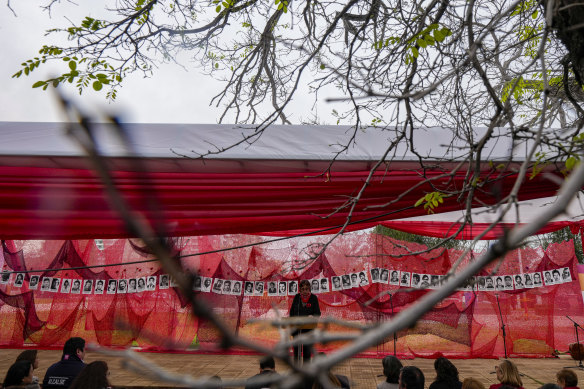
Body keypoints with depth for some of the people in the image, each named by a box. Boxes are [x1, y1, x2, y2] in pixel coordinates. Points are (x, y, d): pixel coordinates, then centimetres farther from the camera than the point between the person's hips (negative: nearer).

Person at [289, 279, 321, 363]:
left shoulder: (313, 298, -3)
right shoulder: (297, 297, 3)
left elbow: (318, 313, -4)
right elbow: (291, 312, 8)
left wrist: (312, 316, -25)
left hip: (309, 328, -2)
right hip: (296, 327, 2)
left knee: (307, 349, 3)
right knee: (297, 348, 9)